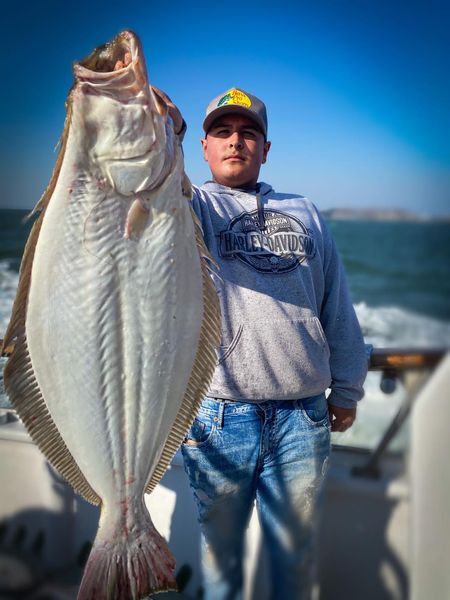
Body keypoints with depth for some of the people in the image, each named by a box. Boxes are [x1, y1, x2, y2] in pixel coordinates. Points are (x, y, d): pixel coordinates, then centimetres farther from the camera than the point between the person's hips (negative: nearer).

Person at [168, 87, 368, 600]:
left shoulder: (305, 214, 14)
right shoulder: (193, 206, 5)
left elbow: (338, 308, 16)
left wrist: (347, 390, 16)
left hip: (304, 418, 3)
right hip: (218, 417, -2)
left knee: (296, 549, 17)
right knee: (220, 544, 15)